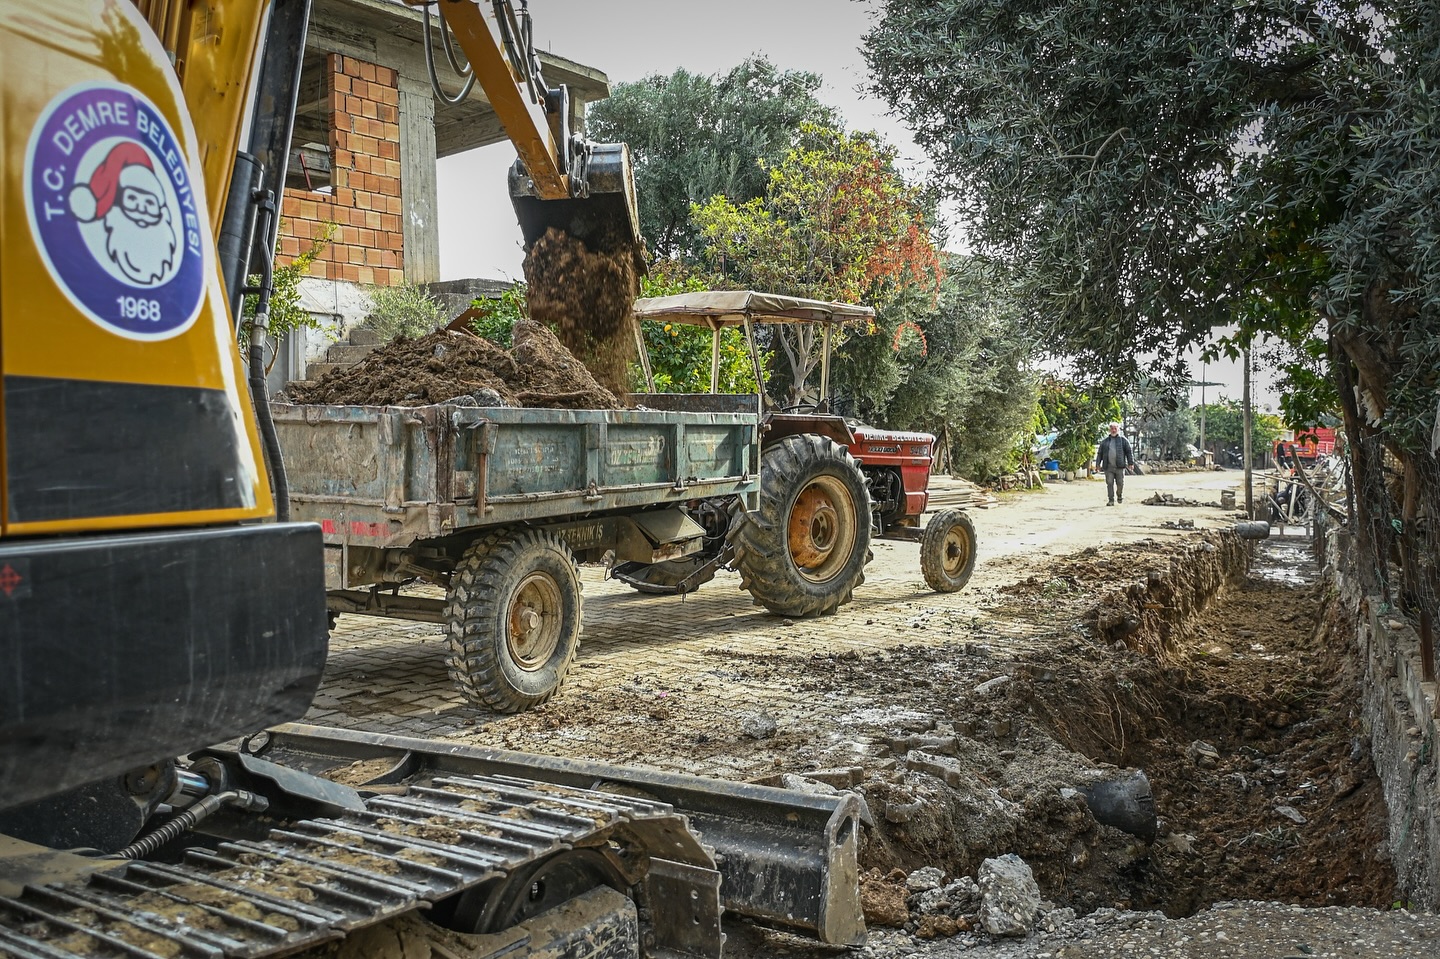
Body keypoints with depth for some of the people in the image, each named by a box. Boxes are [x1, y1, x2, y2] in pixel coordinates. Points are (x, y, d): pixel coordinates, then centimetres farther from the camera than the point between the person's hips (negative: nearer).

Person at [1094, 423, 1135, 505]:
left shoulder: (1123, 440, 8)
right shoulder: (1105, 441, 14)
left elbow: (1129, 452, 4)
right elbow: (1099, 453, 14)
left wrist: (1131, 463, -4)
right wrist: (1098, 464, 6)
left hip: (1119, 467, -1)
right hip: (1108, 467, 2)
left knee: (1120, 483, -1)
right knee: (1109, 483, -3)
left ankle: (1120, 496, 26)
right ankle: (1111, 500, 2)